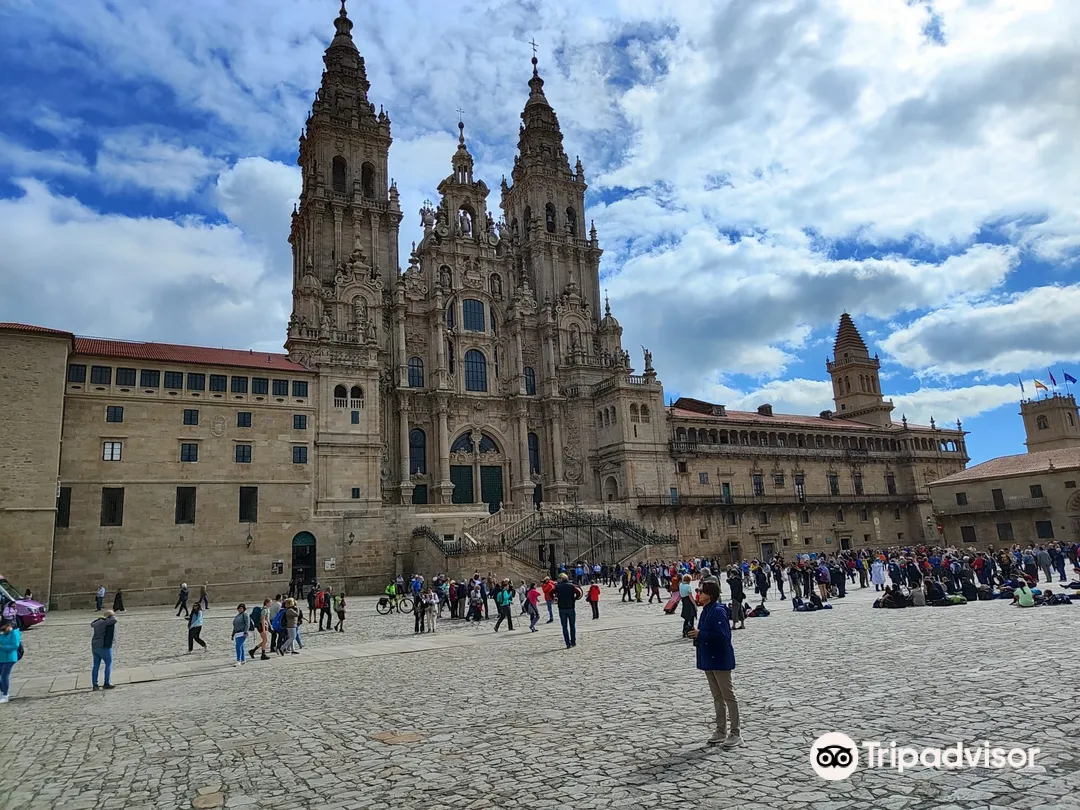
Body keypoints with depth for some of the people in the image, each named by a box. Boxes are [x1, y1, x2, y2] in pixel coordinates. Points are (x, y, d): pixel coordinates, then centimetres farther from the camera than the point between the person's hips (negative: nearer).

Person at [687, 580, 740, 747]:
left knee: (728, 696, 1)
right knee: (717, 696, 16)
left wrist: (700, 635, -23)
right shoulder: (706, 611, 9)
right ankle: (721, 731, 26)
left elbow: (722, 635, -27)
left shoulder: (718, 611, -20)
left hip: (720, 660, -10)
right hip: (708, 659, 10)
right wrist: (697, 635, 2)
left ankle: (735, 734, 10)